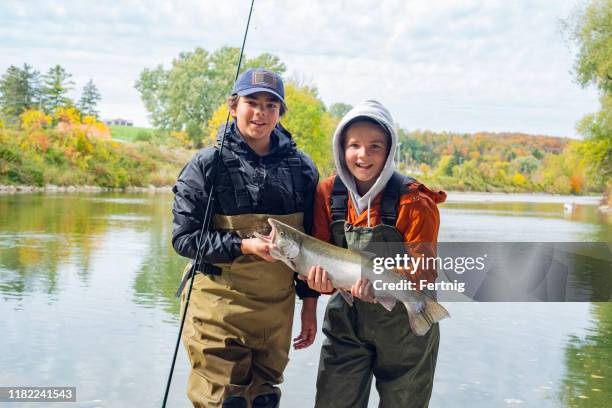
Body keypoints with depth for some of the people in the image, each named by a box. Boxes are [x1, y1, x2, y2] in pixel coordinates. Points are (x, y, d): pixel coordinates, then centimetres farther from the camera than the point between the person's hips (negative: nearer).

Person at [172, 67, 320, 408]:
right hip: (219, 306, -3)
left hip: (277, 307, 3)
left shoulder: (301, 167, 4)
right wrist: (242, 246, -20)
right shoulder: (207, 164, -5)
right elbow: (183, 237, -8)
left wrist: (310, 301, 9)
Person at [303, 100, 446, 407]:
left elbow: (424, 271, -19)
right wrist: (320, 276, -26)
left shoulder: (415, 202, -18)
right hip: (346, 318, 3)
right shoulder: (328, 193, -6)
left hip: (404, 324, -2)